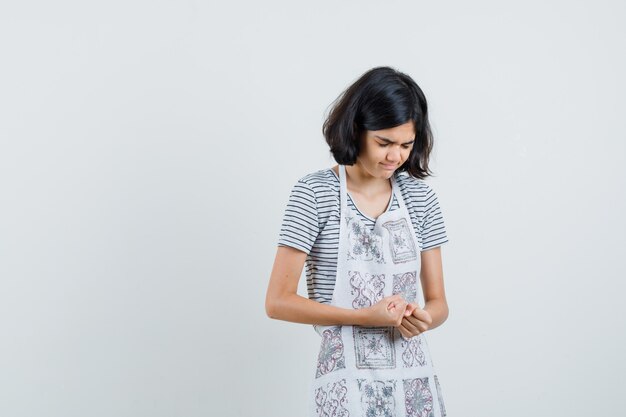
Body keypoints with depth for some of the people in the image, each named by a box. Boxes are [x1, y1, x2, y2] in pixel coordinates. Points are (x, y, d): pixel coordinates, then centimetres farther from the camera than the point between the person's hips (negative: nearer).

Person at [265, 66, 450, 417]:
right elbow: (278, 302, -10)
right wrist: (365, 317, -19)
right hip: (347, 384, -4)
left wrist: (424, 318, -16)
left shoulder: (421, 196, 3)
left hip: (415, 381, 4)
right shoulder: (315, 192, -9)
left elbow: (437, 301, 7)